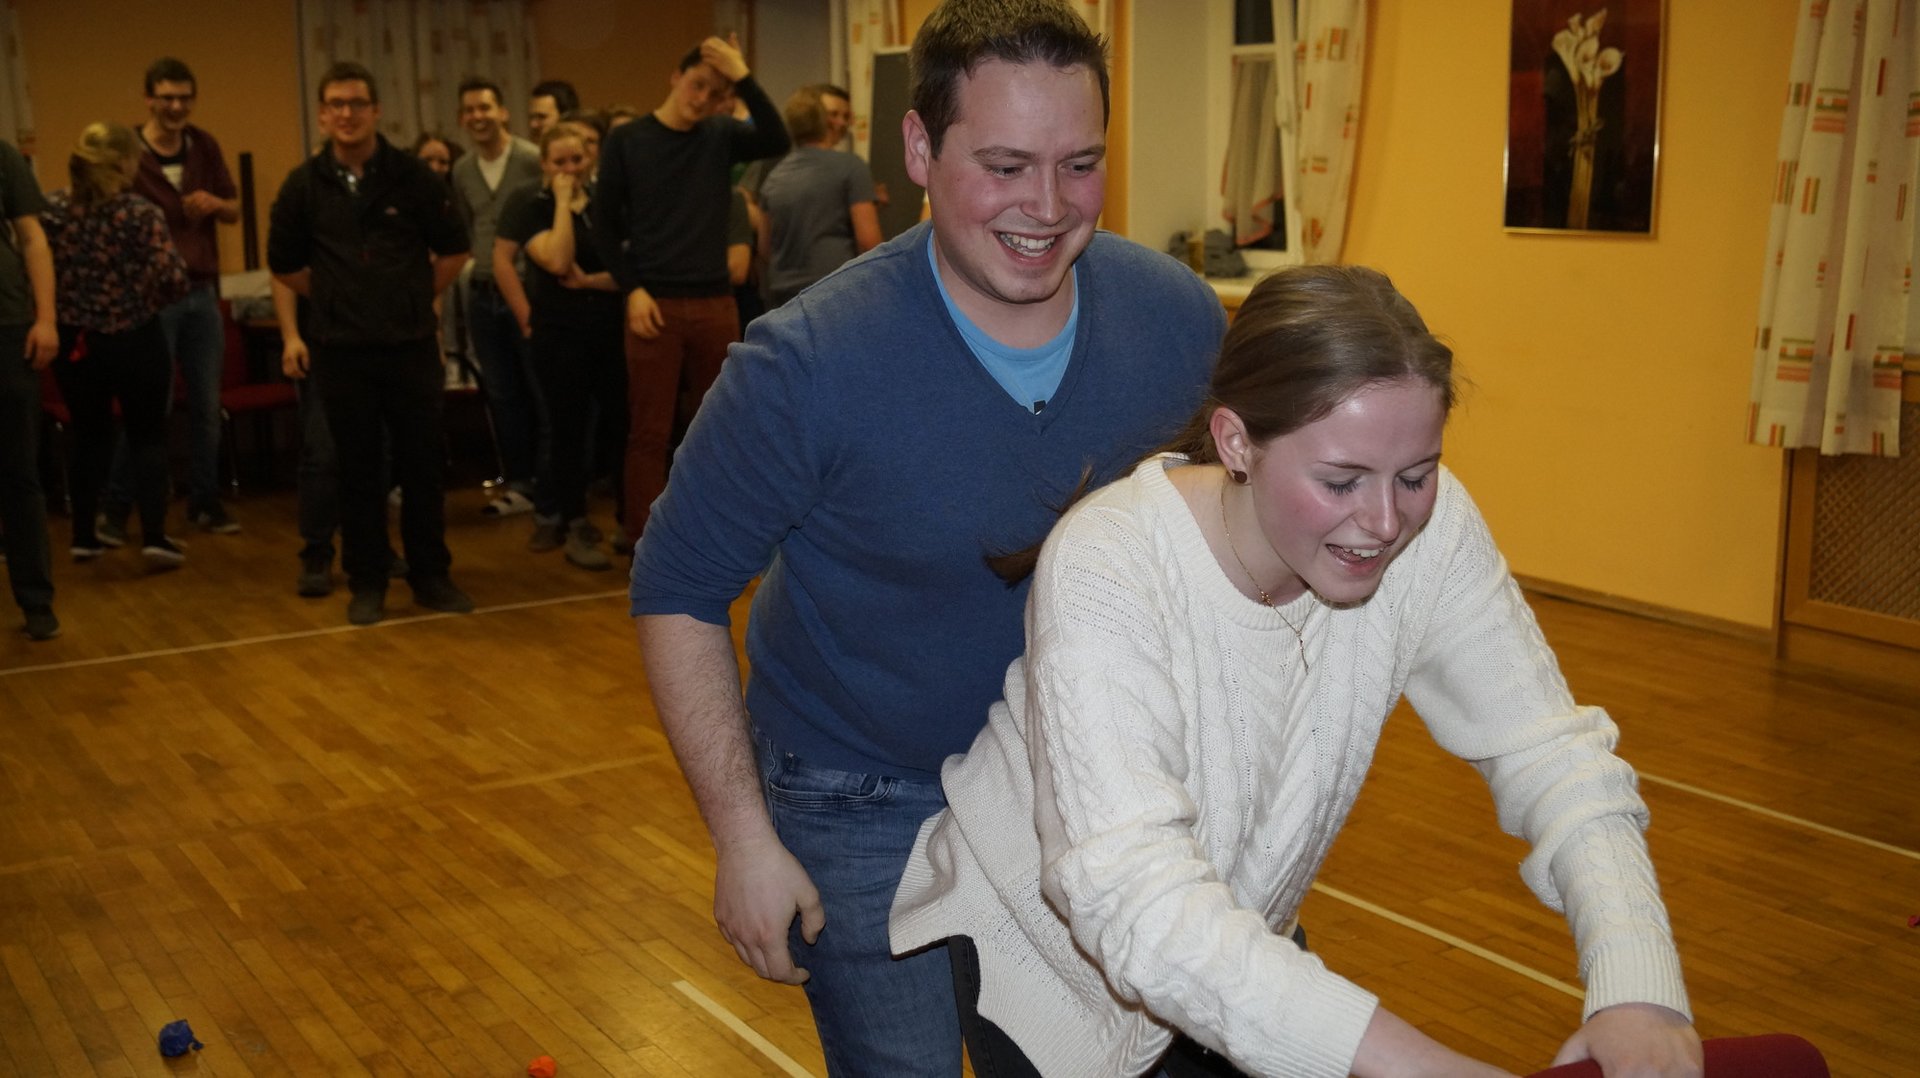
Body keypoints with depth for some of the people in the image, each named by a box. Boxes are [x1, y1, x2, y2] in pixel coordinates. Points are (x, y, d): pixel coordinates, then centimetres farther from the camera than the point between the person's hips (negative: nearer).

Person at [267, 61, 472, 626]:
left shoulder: (411, 176, 0)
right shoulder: (304, 184, 2)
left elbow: (453, 250, 10)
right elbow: (285, 267, 13)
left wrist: (415, 299, 9)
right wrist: (291, 333, 7)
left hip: (411, 345, 0)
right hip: (340, 351, 0)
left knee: (421, 462, 5)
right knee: (357, 468, 6)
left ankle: (431, 574, 17)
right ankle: (366, 582, 17)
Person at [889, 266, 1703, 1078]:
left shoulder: (1431, 529, -21)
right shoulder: (1106, 569, -34)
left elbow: (1550, 752, -19)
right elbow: (1137, 899, -43)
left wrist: (1635, 985, -37)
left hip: (1244, 935, 4)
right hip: (1044, 943, -4)